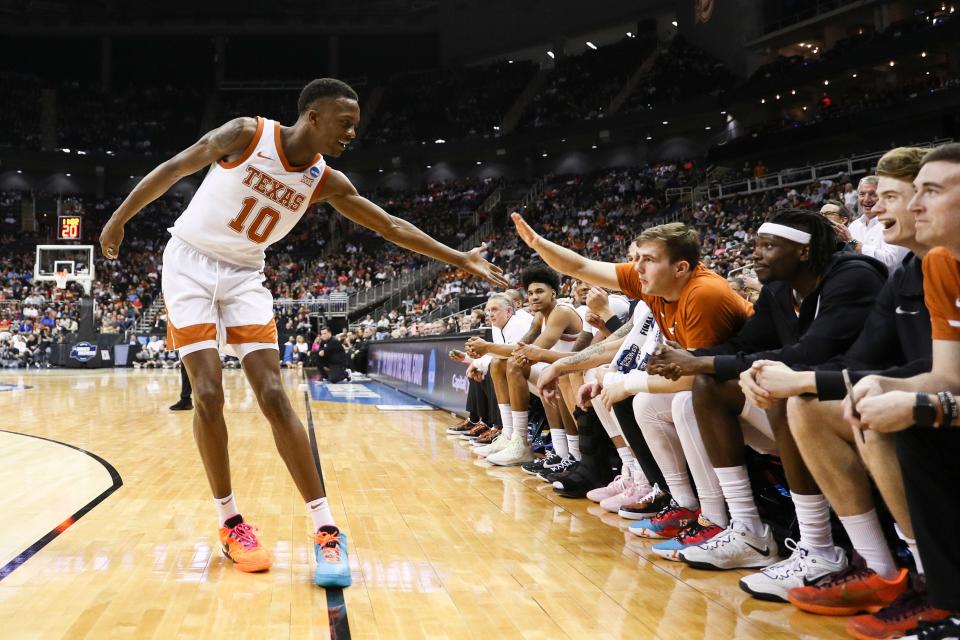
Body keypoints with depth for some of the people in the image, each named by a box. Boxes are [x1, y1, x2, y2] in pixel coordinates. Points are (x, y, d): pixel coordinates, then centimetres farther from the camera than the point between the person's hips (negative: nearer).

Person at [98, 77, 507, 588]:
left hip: (244, 276, 3)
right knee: (209, 394, -12)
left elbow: (390, 226, 1)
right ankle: (230, 522, 2)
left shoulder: (326, 182, -4)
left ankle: (325, 529, -10)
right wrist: (120, 217, 0)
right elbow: (174, 168, -5)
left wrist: (460, 260, 0)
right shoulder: (247, 134, -16)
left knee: (274, 397, -7)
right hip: (190, 263, -3)